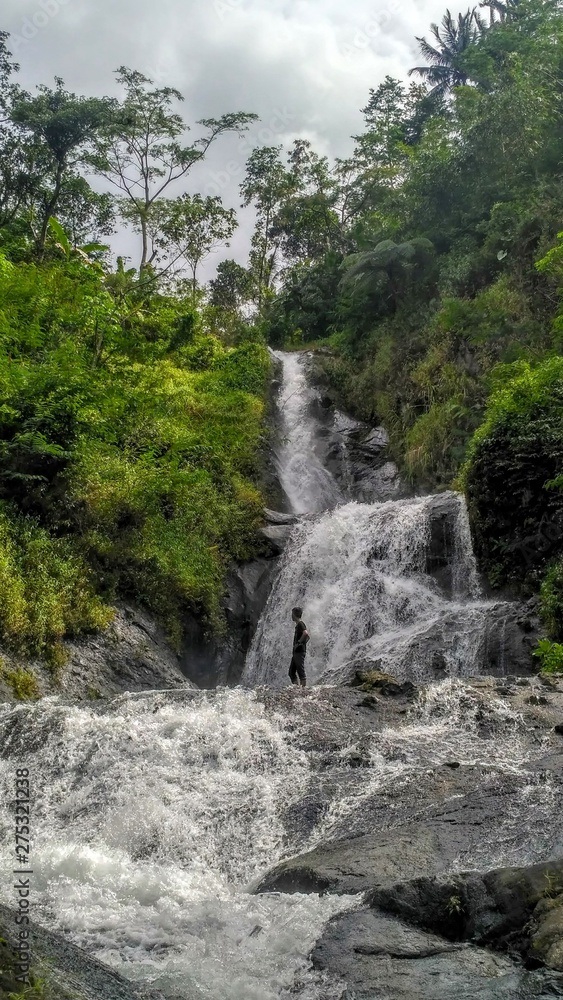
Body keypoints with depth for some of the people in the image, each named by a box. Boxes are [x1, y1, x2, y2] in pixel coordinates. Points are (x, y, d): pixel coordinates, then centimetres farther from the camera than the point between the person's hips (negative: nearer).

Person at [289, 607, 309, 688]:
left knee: (301, 672, -9)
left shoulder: (300, 624, -11)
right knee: (291, 673, 11)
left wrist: (299, 643, -21)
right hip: (296, 652, 10)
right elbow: (307, 637, 27)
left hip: (299, 652, -10)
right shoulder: (298, 624, 18)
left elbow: (306, 634, -30)